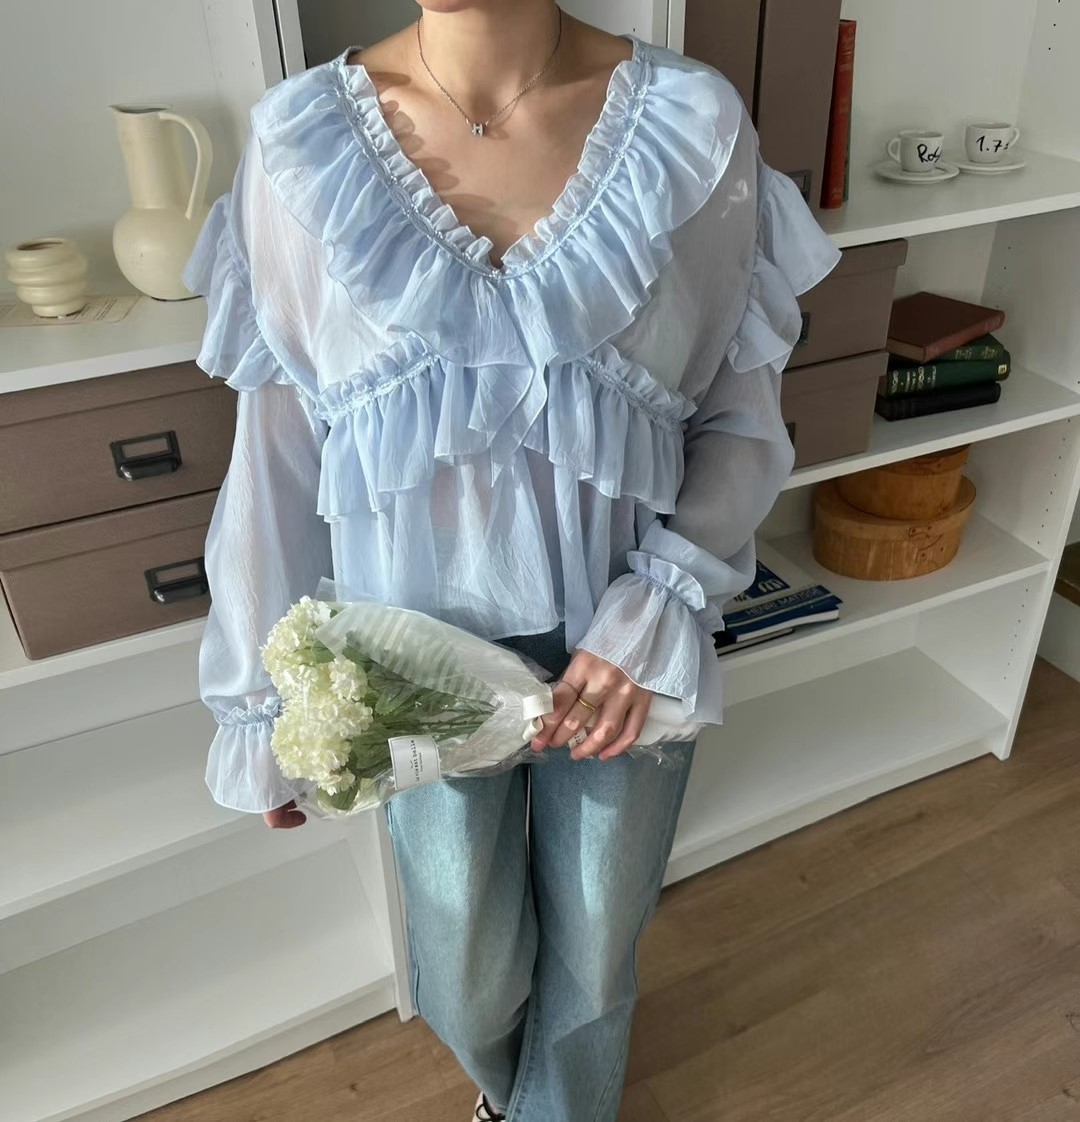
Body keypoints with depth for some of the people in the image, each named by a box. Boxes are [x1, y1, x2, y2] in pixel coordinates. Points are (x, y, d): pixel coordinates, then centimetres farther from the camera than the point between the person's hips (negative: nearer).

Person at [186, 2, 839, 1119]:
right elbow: (275, 451, -4)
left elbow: (741, 418, -3)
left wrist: (659, 606, -18)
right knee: (466, 981, 20)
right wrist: (259, 703, 2)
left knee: (593, 952, 21)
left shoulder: (693, 127, -11)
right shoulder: (302, 141, -9)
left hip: (628, 646, 0)